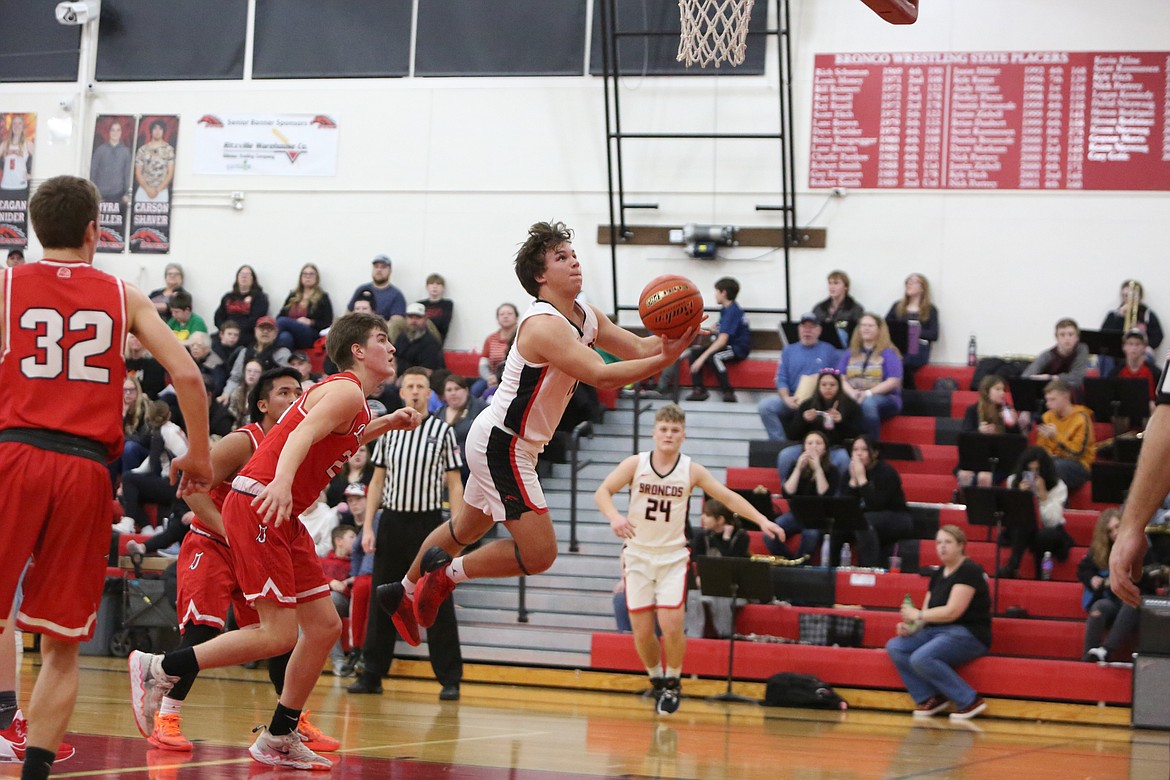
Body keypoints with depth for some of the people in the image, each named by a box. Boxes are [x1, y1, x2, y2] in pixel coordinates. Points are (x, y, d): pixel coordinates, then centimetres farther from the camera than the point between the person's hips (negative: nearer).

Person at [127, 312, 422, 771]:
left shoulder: (355, 401, 20)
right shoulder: (346, 391, -9)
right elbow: (302, 436, -25)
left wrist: (384, 425, 31)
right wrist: (281, 483, -43)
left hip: (281, 517, 11)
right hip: (258, 505, -11)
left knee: (324, 626, 9)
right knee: (278, 635, -15)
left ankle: (279, 739, 14)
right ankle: (157, 670, -8)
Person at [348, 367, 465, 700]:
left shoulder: (443, 431, 0)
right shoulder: (388, 431, 9)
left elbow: (454, 484, 0)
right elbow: (378, 480, 12)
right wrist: (367, 527, 4)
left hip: (428, 523, -3)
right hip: (392, 521, 3)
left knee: (438, 604, -4)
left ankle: (450, 679, 1)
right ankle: (372, 675, 12)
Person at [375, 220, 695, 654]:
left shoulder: (585, 318, 6)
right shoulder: (544, 325, -25)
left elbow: (639, 349, 4)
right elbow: (602, 375, -34)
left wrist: (671, 340, -17)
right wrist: (665, 359, -36)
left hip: (510, 446, 11)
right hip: (500, 445, -11)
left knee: (466, 529, 27)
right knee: (538, 553, -11)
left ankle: (403, 593, 43)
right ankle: (448, 573, 6)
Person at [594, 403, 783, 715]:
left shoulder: (691, 471, -1)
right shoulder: (636, 464, -4)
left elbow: (728, 496, 4)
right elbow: (602, 492, -9)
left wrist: (761, 520, -5)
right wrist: (614, 517, -30)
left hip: (673, 557, 0)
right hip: (638, 555, 0)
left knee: (671, 625, -14)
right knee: (641, 631, -2)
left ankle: (672, 683, 10)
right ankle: (657, 680, 23)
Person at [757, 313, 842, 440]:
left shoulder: (829, 351, 13)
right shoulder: (789, 351, 20)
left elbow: (838, 380, 6)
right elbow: (781, 379, 11)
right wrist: (786, 398, -9)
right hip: (791, 400, 3)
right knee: (765, 405, -23)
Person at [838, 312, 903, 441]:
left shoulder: (888, 353, 7)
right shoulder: (851, 353, 20)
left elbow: (894, 381, -5)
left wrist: (869, 393, -16)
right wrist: (852, 393, -11)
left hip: (884, 398, -3)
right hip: (853, 398, 3)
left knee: (868, 403, -40)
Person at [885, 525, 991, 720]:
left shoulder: (969, 571, -11)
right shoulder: (939, 574, 15)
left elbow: (952, 612, -19)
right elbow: (927, 613, 12)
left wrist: (917, 615, -9)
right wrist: (910, 626, -9)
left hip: (969, 634, -9)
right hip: (937, 631, 9)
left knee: (921, 658, -31)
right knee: (894, 647, -9)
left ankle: (970, 701, -19)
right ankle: (930, 698, -7)